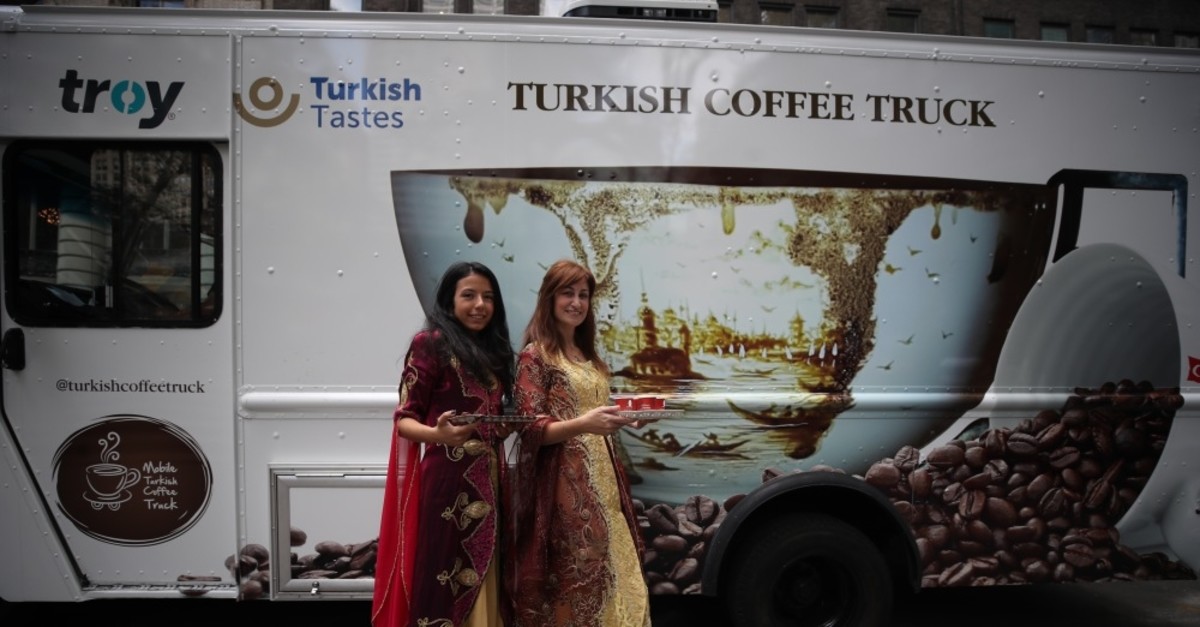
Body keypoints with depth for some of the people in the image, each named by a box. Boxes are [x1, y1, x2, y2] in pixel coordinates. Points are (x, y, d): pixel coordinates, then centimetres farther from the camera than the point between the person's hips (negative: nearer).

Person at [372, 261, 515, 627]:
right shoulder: (431, 342, -5)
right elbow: (404, 418, -10)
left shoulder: (492, 349, 16)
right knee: (445, 586, -3)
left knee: (481, 587, 10)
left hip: (489, 481, 7)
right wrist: (437, 434, -28)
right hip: (449, 481, -7)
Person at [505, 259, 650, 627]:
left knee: (613, 572, 5)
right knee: (570, 580, -6)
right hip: (563, 487, -7)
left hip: (601, 481, 8)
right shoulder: (535, 355, -6)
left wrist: (624, 418, 8)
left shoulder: (587, 356, 17)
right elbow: (531, 431, -14)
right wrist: (583, 424, -27)